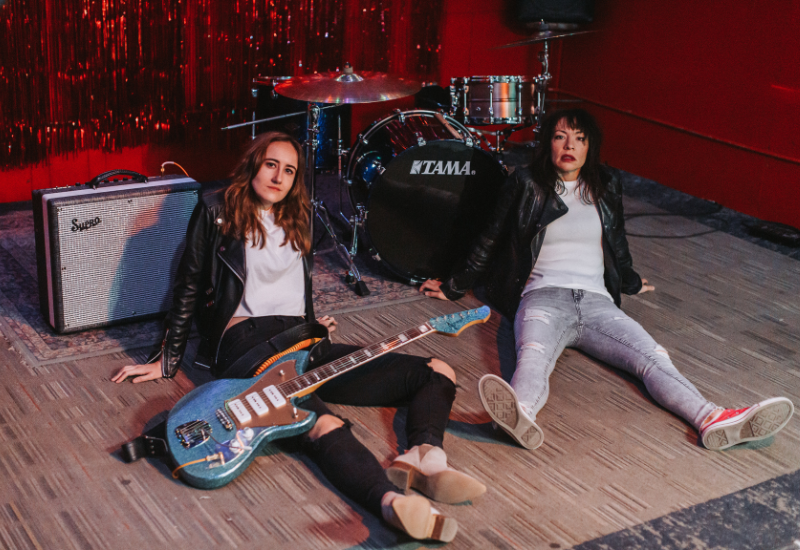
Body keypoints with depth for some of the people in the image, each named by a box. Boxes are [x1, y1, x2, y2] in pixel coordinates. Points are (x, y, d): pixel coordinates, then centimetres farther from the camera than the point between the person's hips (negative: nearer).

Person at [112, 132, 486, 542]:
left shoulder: (296, 219, 23)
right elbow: (188, 288, 9)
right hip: (246, 344, -7)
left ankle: (422, 458, -42)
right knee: (325, 427, -40)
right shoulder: (217, 211, 7)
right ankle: (393, 502, -67)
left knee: (437, 372, -12)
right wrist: (169, 359, 11)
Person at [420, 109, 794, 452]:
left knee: (653, 358, -27)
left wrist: (631, 283, 47)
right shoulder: (526, 184, 13)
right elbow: (490, 242, 20)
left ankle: (714, 421, -51)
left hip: (596, 301, 4)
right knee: (532, 357, -40)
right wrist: (453, 288, 24)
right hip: (544, 296, -3)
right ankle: (521, 416, -73)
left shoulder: (606, 187, 20)